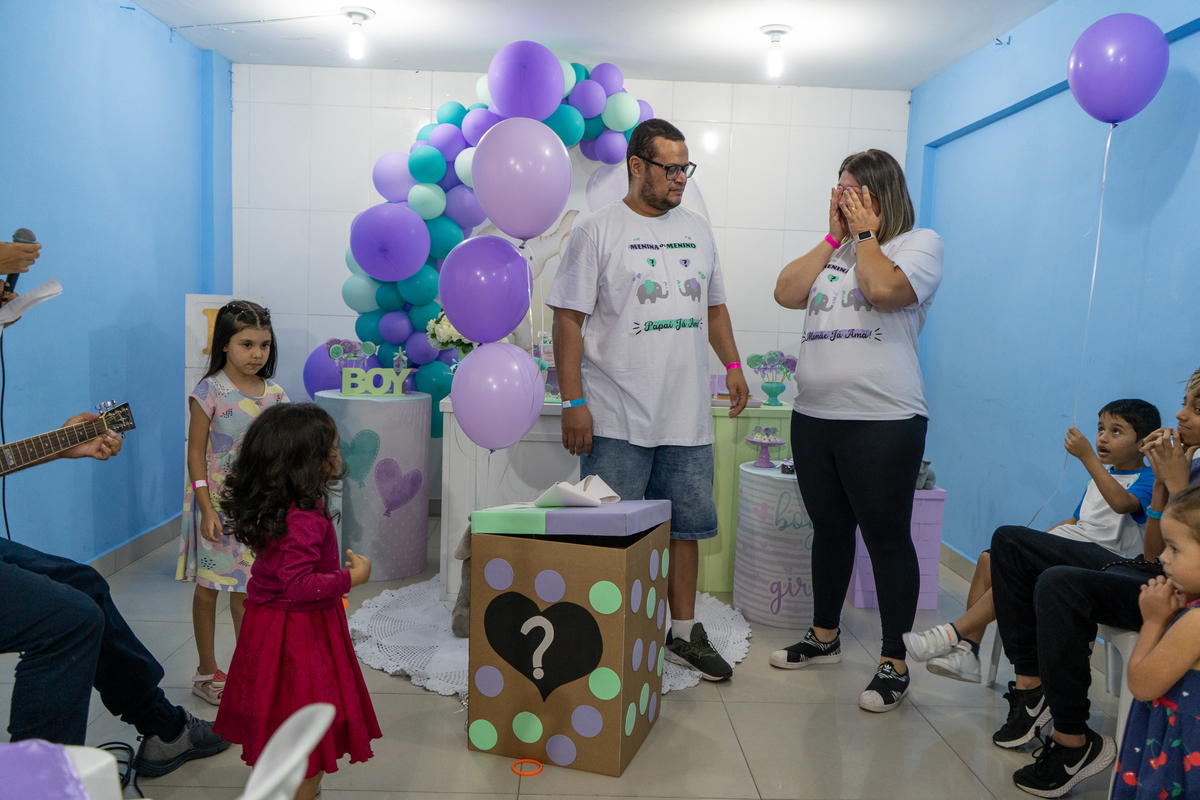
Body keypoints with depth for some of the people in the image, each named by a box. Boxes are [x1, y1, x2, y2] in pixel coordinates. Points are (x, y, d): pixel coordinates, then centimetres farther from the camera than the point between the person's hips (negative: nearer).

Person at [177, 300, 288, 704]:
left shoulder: (275, 395, 2)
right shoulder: (209, 392, -11)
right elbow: (196, 453, -10)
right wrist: (206, 509, -15)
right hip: (217, 503, -3)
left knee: (247, 588, 11)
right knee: (208, 586, 10)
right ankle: (207, 672, 24)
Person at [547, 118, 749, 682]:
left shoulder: (697, 229, 15)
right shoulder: (598, 232, -3)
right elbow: (568, 319, -7)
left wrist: (732, 365, 12)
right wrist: (573, 402, -13)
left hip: (687, 418, 6)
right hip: (616, 421, -5)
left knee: (686, 525, 12)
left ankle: (683, 632, 26)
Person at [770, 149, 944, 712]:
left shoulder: (919, 243, 0)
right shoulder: (833, 249, 18)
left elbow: (883, 289, -19)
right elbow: (786, 293, 4)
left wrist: (865, 233, -4)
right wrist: (834, 236, 4)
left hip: (882, 421, -6)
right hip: (813, 416, 7)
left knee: (887, 537, 0)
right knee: (829, 528, 17)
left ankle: (894, 662, 11)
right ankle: (824, 636, 32)